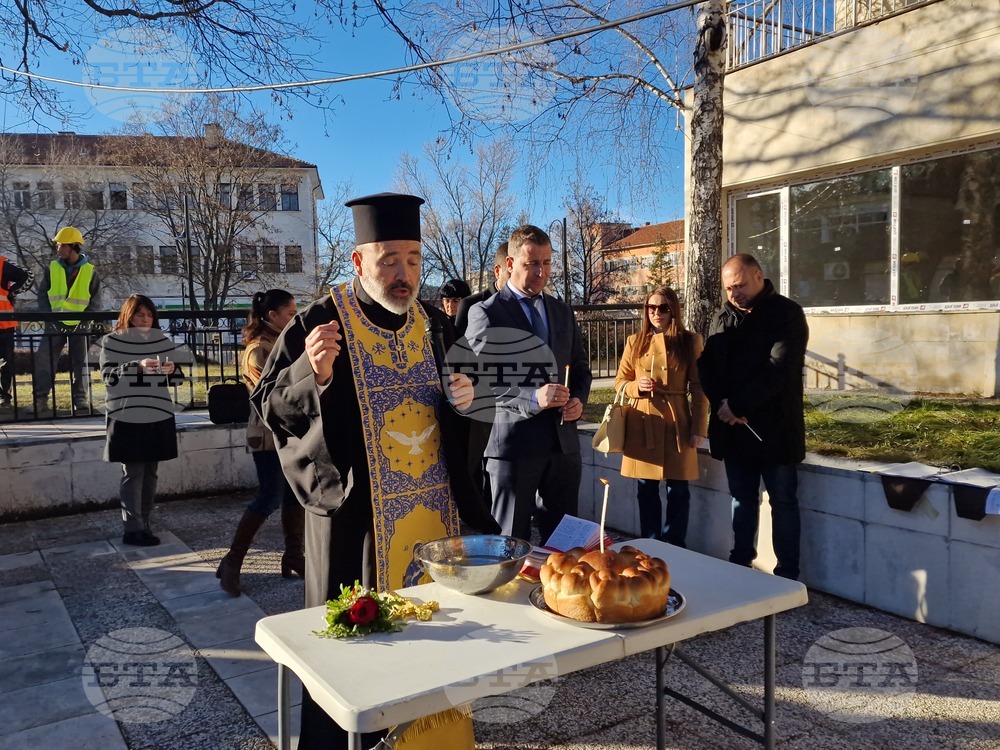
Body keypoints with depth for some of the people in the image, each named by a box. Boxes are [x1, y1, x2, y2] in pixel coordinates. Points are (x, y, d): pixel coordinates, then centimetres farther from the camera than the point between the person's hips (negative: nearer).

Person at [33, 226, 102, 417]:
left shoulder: (90, 271, -2)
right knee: (44, 360, -6)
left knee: (79, 363, 4)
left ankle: (81, 400, 12)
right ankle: (41, 399, -1)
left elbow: (95, 302, 0)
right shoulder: (52, 268, 2)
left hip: (79, 325, -1)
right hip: (55, 323, 1)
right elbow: (42, 295, 5)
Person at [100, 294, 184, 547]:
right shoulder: (112, 341, 0)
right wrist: (137, 366, -23)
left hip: (159, 417, 4)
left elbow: (176, 379, 12)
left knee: (150, 472, 8)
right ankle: (132, 530, -2)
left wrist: (172, 369, -10)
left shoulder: (163, 341, 10)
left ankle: (144, 524, 17)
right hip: (127, 418, -4)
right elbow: (108, 376, -10)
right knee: (132, 473, -5)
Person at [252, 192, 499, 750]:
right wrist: (313, 372, -27)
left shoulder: (436, 325, 7)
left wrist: (465, 398, -5)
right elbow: (269, 405, -8)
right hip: (355, 509, -4)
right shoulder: (319, 324, -9)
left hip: (434, 505, 5)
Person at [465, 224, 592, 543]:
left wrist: (579, 399, -2)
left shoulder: (563, 312, 14)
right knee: (512, 541, 6)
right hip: (513, 442, -5)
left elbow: (581, 367, 20)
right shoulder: (485, 313, -4)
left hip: (563, 442, 5)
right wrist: (532, 397, -26)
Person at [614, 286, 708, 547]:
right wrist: (637, 386, -10)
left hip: (676, 425, -2)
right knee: (646, 489, 9)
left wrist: (699, 428, -4)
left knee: (678, 490, 4)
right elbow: (620, 381, 12)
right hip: (642, 425, 2)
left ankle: (675, 549, 18)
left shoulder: (690, 342, 2)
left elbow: (698, 388, 1)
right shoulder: (635, 342, 7)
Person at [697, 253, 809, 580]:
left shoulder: (787, 314, -7)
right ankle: (740, 563, 24)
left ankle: (787, 573, 12)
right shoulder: (723, 317, 11)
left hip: (774, 427, -5)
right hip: (733, 427, 5)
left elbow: (778, 369, -18)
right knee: (741, 499, 14)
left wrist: (737, 405, -18)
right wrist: (722, 404, -10)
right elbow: (707, 364, 7)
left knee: (783, 501, 3)